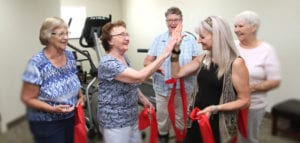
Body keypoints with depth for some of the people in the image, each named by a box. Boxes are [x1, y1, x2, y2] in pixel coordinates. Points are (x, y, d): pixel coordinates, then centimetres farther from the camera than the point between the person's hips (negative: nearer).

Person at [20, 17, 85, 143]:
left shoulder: (70, 56, -2)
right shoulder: (37, 64, -20)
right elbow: (27, 98, -15)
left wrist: (80, 95, -3)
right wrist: (52, 109, -26)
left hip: (71, 117, 6)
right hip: (46, 123, -5)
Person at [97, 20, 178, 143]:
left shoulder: (125, 58, 5)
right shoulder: (108, 63, -24)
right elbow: (139, 77, -35)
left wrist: (144, 99, 10)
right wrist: (164, 55, -32)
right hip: (115, 123, -8)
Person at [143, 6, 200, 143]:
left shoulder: (190, 39, 0)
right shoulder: (159, 39, 3)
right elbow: (147, 61, 1)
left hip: (184, 88, 0)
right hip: (162, 87, 1)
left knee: (182, 118, 16)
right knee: (162, 118, 15)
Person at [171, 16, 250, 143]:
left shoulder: (236, 63, -16)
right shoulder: (203, 58, 2)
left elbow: (244, 101, -14)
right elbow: (177, 73, 6)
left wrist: (215, 108, -22)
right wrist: (175, 49, -3)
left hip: (219, 123, -5)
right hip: (198, 118, 6)